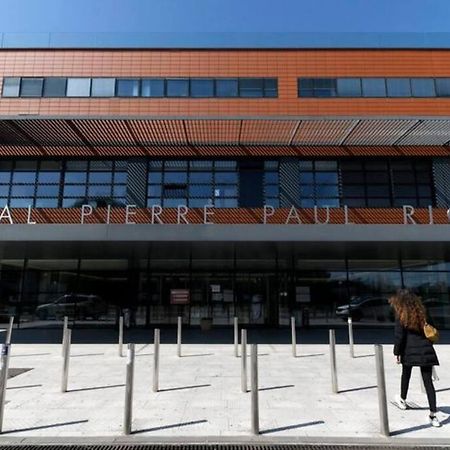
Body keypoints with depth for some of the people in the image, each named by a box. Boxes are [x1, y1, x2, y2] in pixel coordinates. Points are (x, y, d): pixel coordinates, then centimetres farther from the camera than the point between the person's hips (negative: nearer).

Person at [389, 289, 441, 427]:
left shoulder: (401, 316, -7)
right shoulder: (422, 312, 8)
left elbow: (399, 337, -9)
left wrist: (397, 353, -1)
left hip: (409, 351, -3)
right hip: (426, 351, 3)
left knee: (406, 375, 19)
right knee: (428, 381, 4)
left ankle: (402, 400, 38)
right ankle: (433, 415, 1)